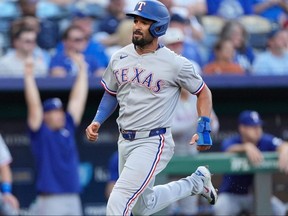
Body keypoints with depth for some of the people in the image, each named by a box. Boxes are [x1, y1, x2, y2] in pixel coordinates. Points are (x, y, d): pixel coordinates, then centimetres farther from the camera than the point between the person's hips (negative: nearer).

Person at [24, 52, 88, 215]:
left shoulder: (69, 129, 14)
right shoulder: (40, 133, 1)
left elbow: (78, 99, 17)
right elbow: (34, 105, -8)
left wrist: (82, 69, 18)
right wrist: (29, 76, -13)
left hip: (73, 200, 6)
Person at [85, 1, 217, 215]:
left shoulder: (175, 64, -11)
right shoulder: (119, 58, 4)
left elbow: (203, 92, 1)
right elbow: (111, 94, 18)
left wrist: (204, 129, -9)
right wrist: (97, 122, 3)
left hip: (153, 142, -7)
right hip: (125, 141, 7)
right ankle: (195, 182, 39)